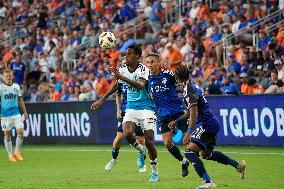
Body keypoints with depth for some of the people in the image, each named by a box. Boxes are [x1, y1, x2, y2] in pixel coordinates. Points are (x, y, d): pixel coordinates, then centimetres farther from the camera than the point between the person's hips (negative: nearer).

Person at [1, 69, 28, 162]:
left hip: (16, 113, 3)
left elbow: (20, 100, 16)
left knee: (20, 132, -9)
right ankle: (10, 155, 14)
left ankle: (17, 152, 8)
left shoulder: (16, 87, 7)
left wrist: (25, 112, 15)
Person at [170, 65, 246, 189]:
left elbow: (194, 114, -24)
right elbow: (191, 112, 25)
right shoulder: (193, 86, 14)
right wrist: (176, 122, 26)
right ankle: (238, 165, 34)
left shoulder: (189, 90, -16)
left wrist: (189, 132, -27)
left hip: (207, 126, -10)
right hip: (212, 124, 10)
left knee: (189, 152, -16)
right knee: (206, 154, 26)